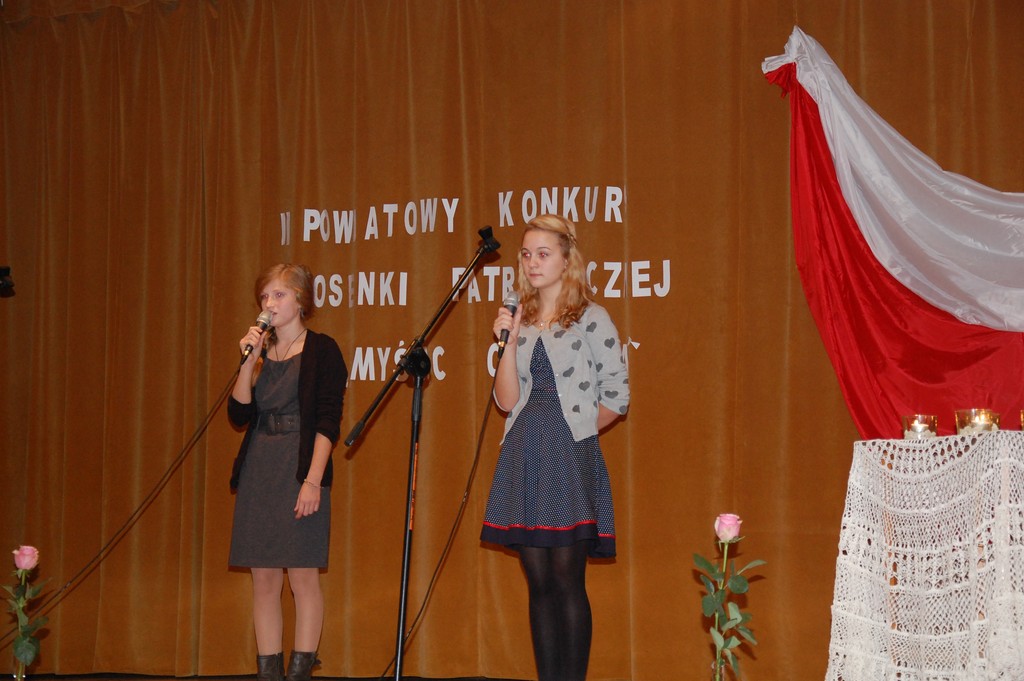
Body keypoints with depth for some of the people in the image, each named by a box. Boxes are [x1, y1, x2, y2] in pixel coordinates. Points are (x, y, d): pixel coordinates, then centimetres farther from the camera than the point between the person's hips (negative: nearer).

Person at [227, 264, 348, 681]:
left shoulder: (321, 349, -2)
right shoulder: (261, 352, 15)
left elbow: (328, 422, -9)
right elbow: (239, 414, 6)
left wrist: (313, 480, -17)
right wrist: (249, 361, -4)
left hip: (300, 470, -6)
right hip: (258, 471, 6)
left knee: (302, 576, -3)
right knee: (264, 580, 5)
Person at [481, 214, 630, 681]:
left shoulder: (592, 319, -2)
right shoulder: (519, 321, 13)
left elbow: (616, 395, -1)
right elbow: (507, 401, 5)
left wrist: (575, 430, 4)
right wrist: (509, 343, -5)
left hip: (571, 457, -5)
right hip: (523, 459, 5)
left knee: (567, 580, -6)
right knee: (539, 583, 7)